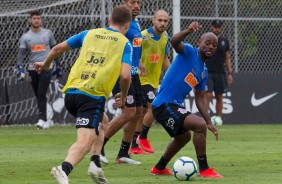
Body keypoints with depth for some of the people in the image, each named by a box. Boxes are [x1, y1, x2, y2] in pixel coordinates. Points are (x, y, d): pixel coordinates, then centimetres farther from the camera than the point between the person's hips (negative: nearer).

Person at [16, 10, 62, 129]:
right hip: (32, 69, 2)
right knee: (38, 96, 7)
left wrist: (58, 66, 12)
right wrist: (20, 68, -20)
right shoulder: (25, 37, 5)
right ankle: (45, 121, 17)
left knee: (41, 94, -16)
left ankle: (42, 119, -21)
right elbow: (21, 53, -4)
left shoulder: (48, 33, 6)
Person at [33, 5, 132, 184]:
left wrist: (45, 64, 40)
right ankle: (64, 169, -43)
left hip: (71, 92, 6)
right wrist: (123, 97, 11)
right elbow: (125, 75, -8)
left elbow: (58, 48, 21)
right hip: (94, 96, -6)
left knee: (101, 121, 32)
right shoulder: (125, 43, 5)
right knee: (85, 141, -14)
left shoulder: (89, 34, 18)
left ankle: (96, 163, 16)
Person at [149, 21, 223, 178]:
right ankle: (204, 169, -15)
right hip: (164, 105, -10)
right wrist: (189, 31, -51)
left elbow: (200, 99, 16)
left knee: (184, 137, 32)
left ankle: (159, 168, 51)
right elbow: (174, 41, -31)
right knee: (200, 125, -23)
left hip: (175, 106, 10)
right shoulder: (189, 52, -9)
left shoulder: (204, 72, 15)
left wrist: (209, 122, 6)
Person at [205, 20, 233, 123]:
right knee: (208, 95, -14)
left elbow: (227, 58, 13)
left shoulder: (225, 41, 9)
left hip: (220, 73, 3)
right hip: (208, 72, -3)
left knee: (219, 97, 5)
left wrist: (230, 73, 7)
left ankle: (218, 118, 12)